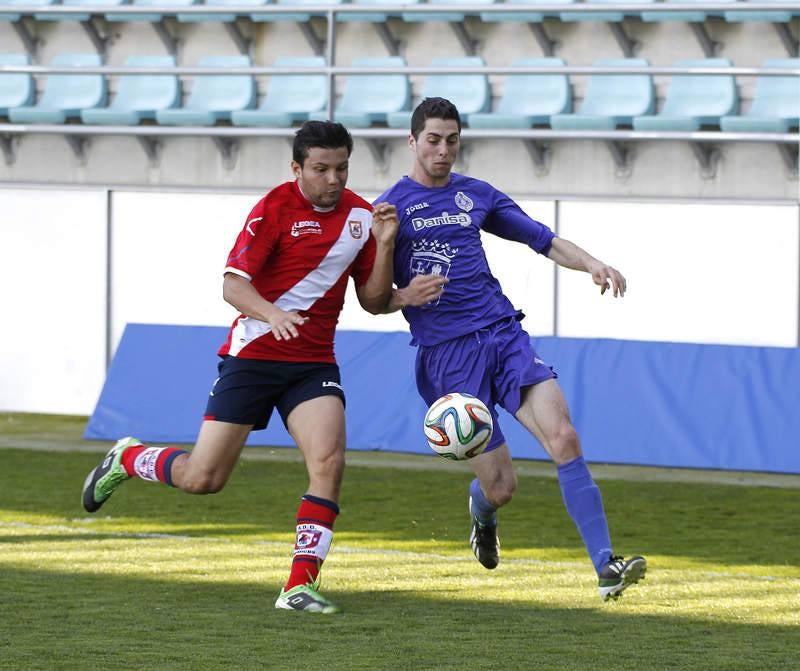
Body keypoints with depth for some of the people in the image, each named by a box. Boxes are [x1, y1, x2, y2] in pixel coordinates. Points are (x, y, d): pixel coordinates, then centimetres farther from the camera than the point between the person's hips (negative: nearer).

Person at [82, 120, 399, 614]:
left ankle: (300, 584, -13)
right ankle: (127, 459, 30)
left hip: (314, 363, 4)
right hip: (253, 353, -4)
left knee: (329, 463, -20)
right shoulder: (275, 208, -12)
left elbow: (374, 301, 7)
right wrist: (272, 313, -37)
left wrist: (384, 245, -9)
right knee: (202, 478, -2)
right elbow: (233, 284, -17)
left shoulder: (360, 215, 4)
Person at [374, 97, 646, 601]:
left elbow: (542, 239, 20)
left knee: (563, 436, -20)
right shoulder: (390, 209, 4)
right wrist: (404, 297, -18)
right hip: (446, 353, -3)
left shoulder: (477, 196, 15)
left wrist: (591, 264, 2)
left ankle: (606, 566, -22)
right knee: (500, 486, -5)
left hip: (503, 333, 3)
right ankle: (482, 512, 36)